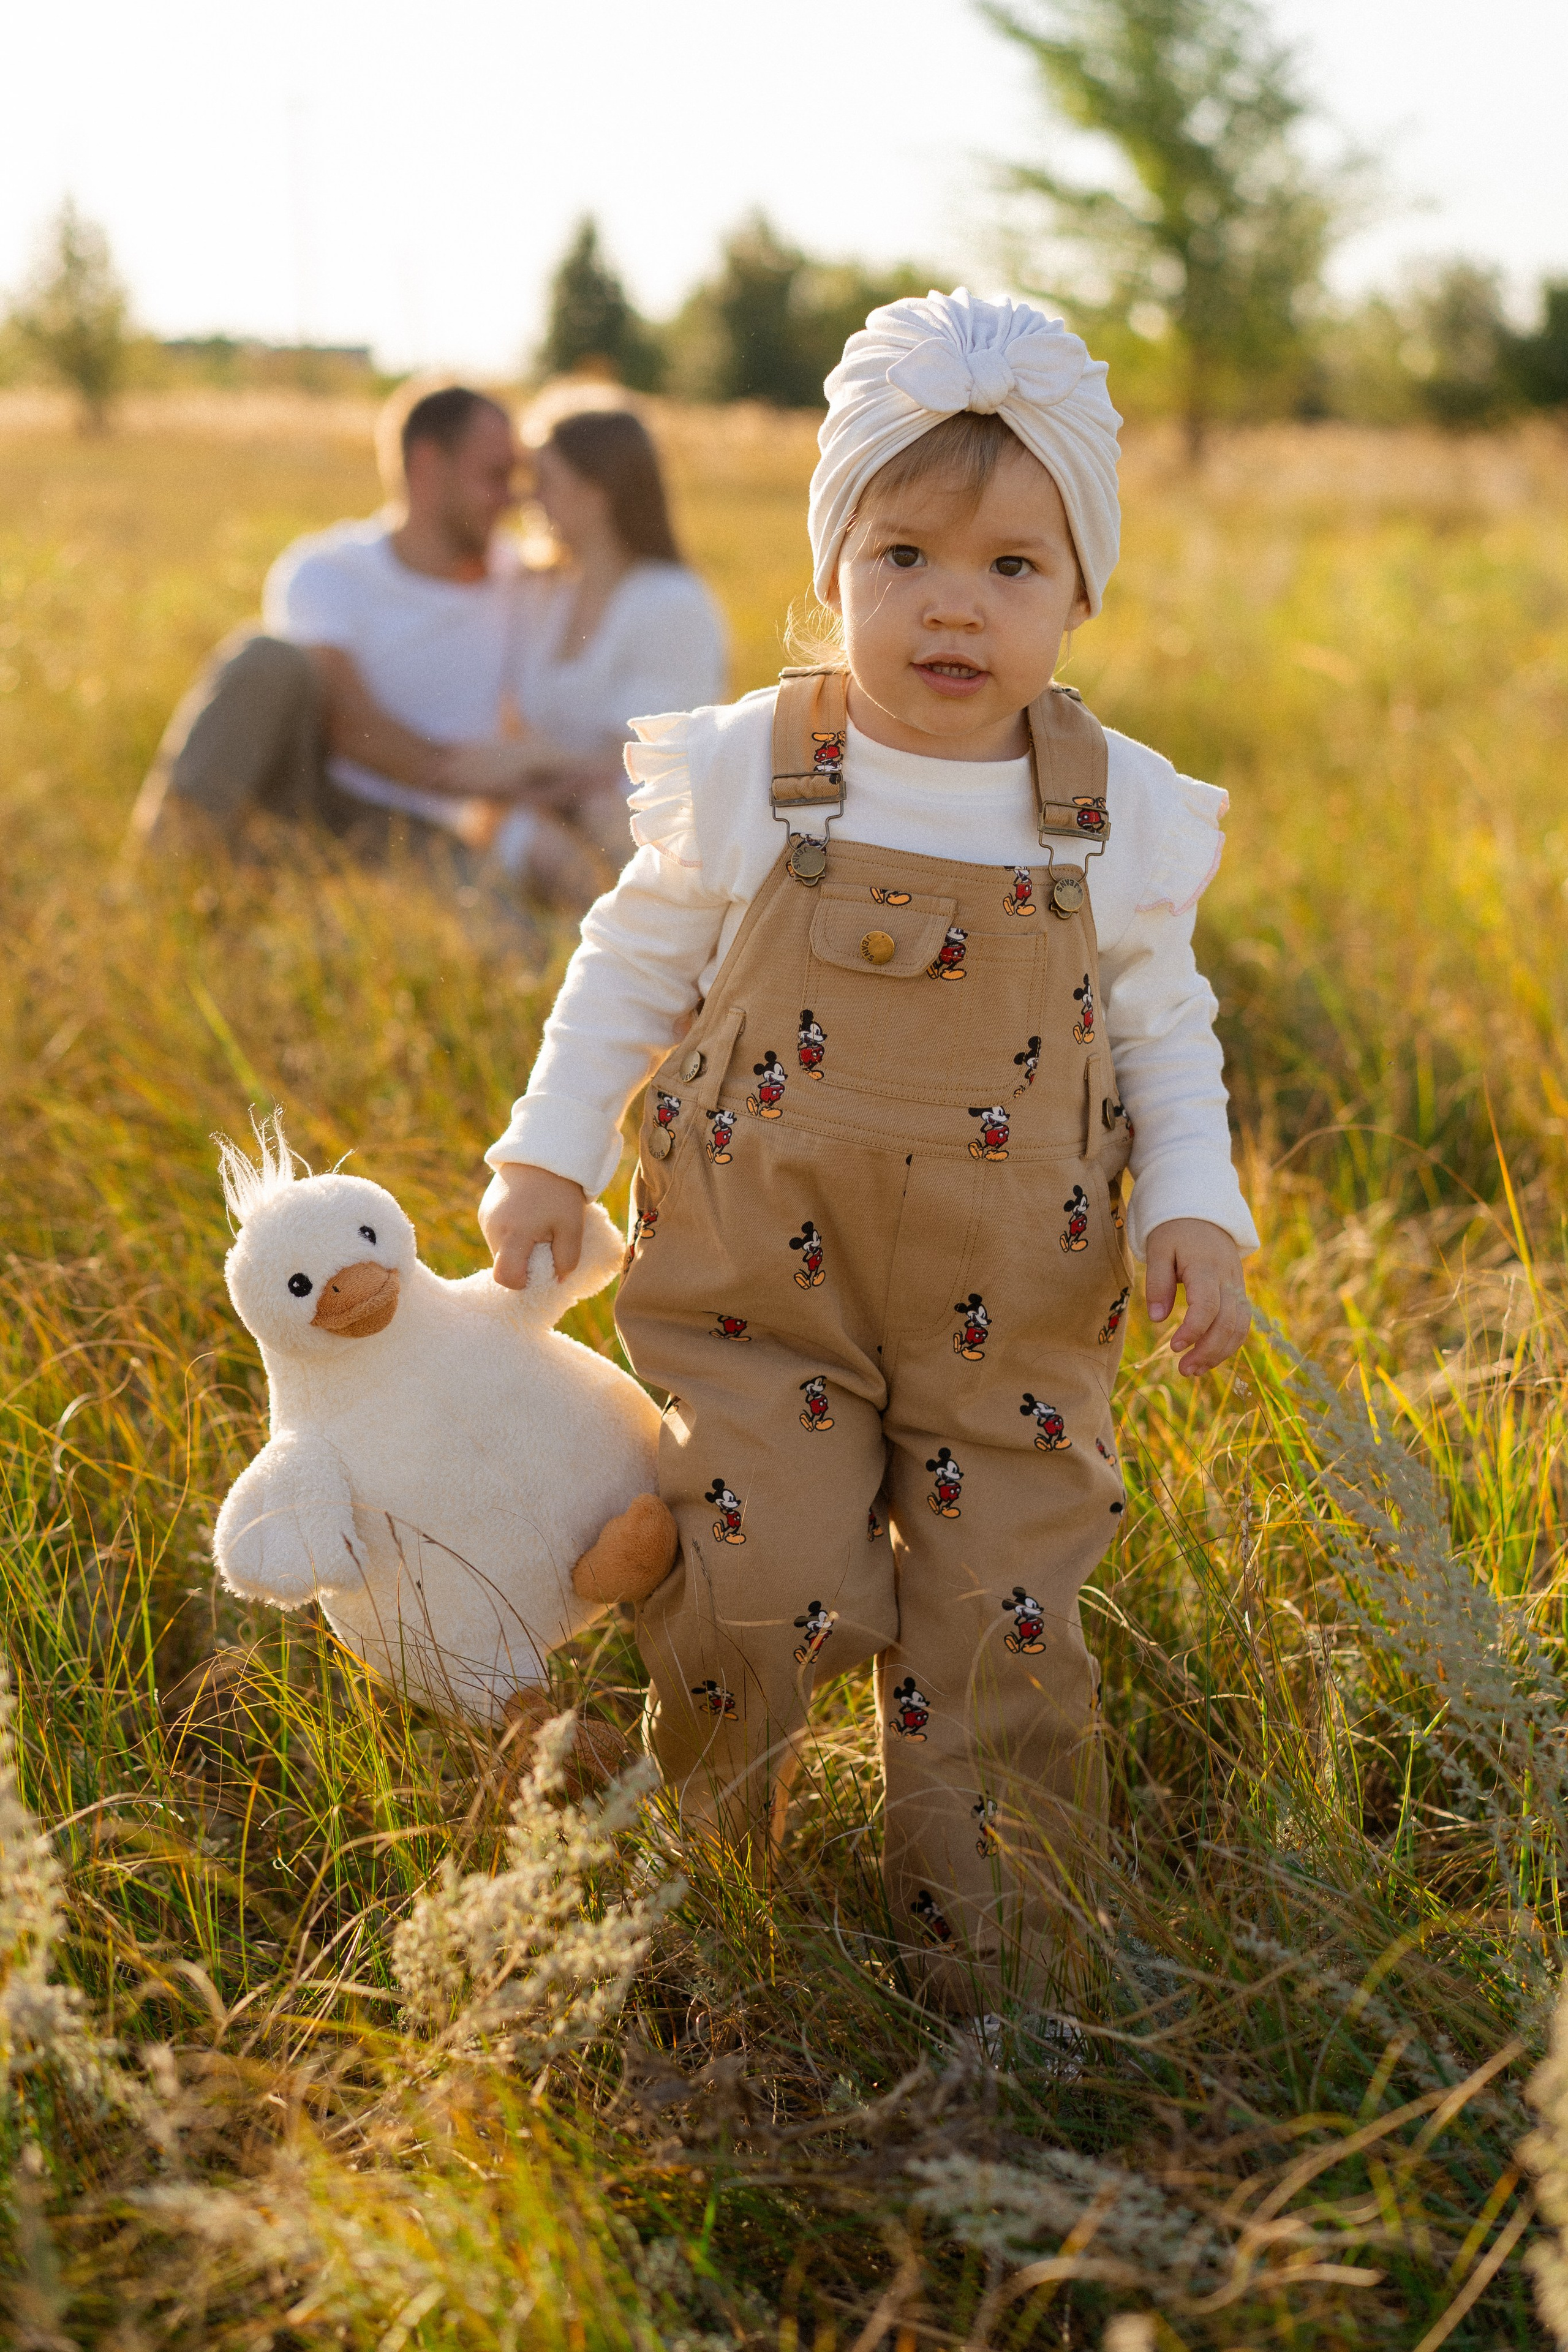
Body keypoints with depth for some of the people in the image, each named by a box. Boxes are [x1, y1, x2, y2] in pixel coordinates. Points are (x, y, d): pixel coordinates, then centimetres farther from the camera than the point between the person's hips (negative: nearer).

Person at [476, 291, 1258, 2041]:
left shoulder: (1120, 816, -3)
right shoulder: (745, 778, -6)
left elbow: (1163, 1031, 10)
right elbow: (635, 965, 8)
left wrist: (1196, 1209, -3)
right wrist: (546, 1153, 2)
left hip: (1014, 1322, 1)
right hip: (763, 1293, -1)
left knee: (999, 1630, 3)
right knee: (752, 1599, -8)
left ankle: (994, 1985, 20)